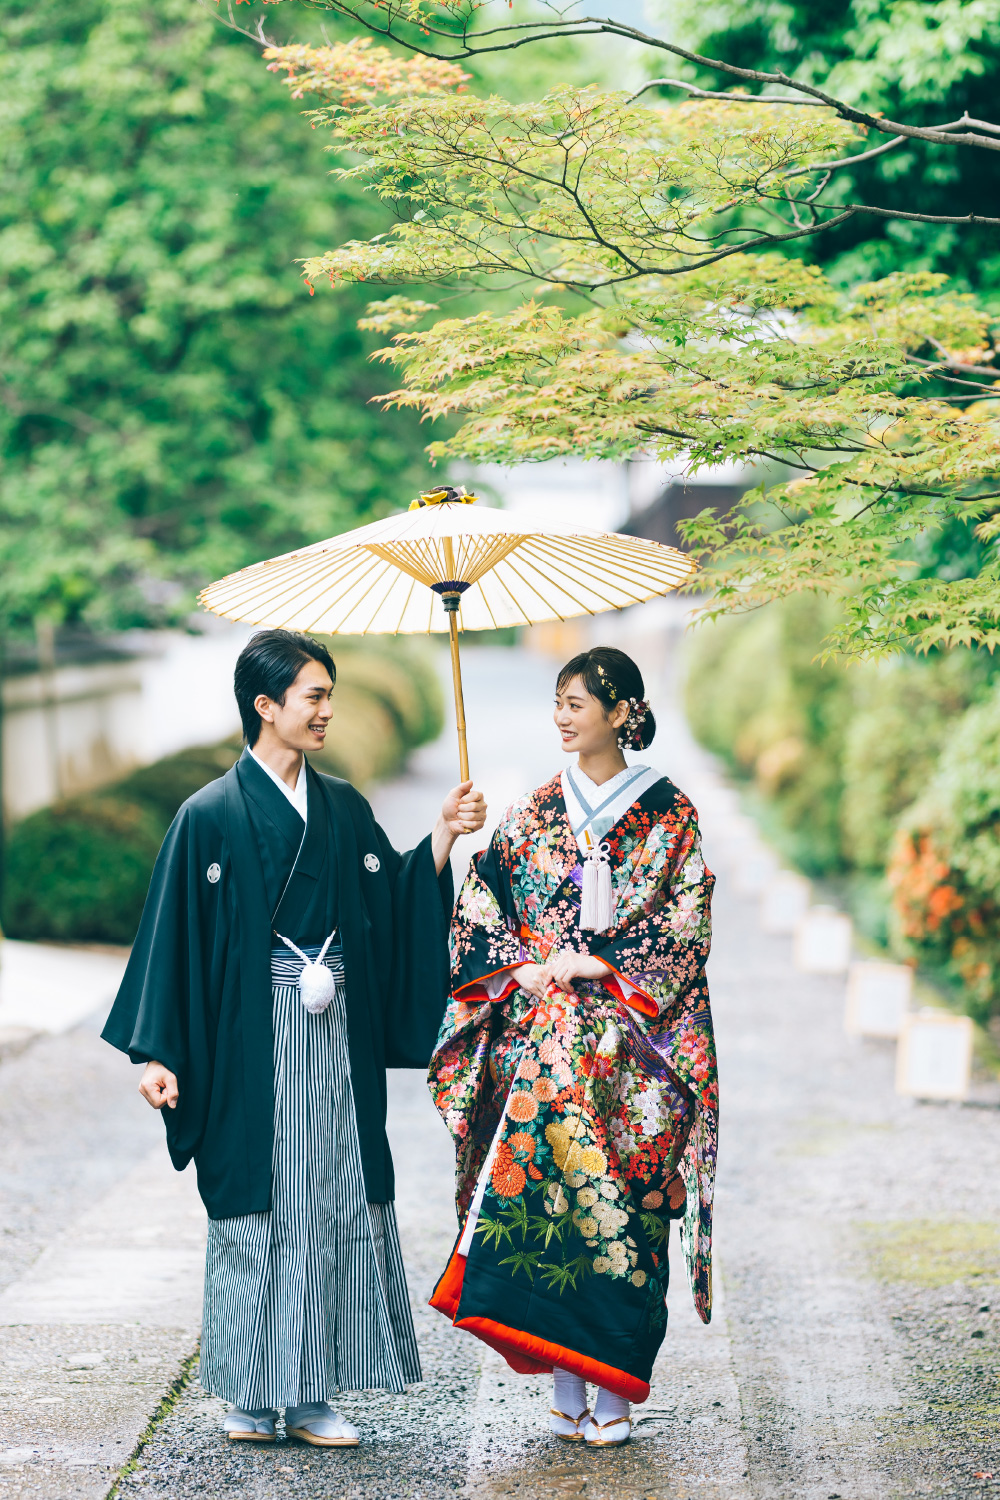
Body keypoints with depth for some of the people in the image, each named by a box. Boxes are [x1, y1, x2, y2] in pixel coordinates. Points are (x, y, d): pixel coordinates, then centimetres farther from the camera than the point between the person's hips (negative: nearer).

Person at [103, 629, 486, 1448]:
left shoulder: (344, 808, 11)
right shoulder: (212, 815, -5)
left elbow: (396, 904, 8)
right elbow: (175, 936, -6)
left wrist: (443, 836, -5)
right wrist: (160, 1053, -10)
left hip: (337, 1038, 5)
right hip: (253, 1038, -5)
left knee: (336, 1204, 4)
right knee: (258, 1208, 1)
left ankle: (315, 1394, 11)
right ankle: (253, 1397, 13)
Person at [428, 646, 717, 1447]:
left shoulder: (668, 815, 3)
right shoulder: (534, 812, 12)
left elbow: (686, 928, -3)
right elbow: (479, 907, 10)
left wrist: (599, 964, -10)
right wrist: (521, 968, -5)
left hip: (627, 1039, -3)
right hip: (537, 1033, 3)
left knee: (614, 1198, -6)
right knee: (537, 1185, -4)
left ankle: (614, 1390, 1)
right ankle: (566, 1387, 3)